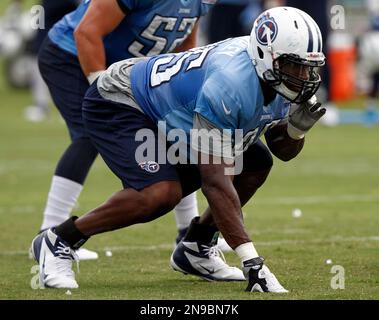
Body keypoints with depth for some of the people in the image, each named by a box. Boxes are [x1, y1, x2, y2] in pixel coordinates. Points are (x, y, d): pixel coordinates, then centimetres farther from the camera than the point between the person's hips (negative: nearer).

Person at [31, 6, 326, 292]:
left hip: (169, 113, 9)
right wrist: (251, 260, -42)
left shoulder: (279, 81, -12)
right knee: (162, 192, -30)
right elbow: (215, 181, -40)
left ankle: (194, 248, 15)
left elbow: (283, 150, 4)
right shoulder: (229, 81, -38)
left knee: (256, 165, 2)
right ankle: (58, 242, -13)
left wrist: (297, 128, -22)